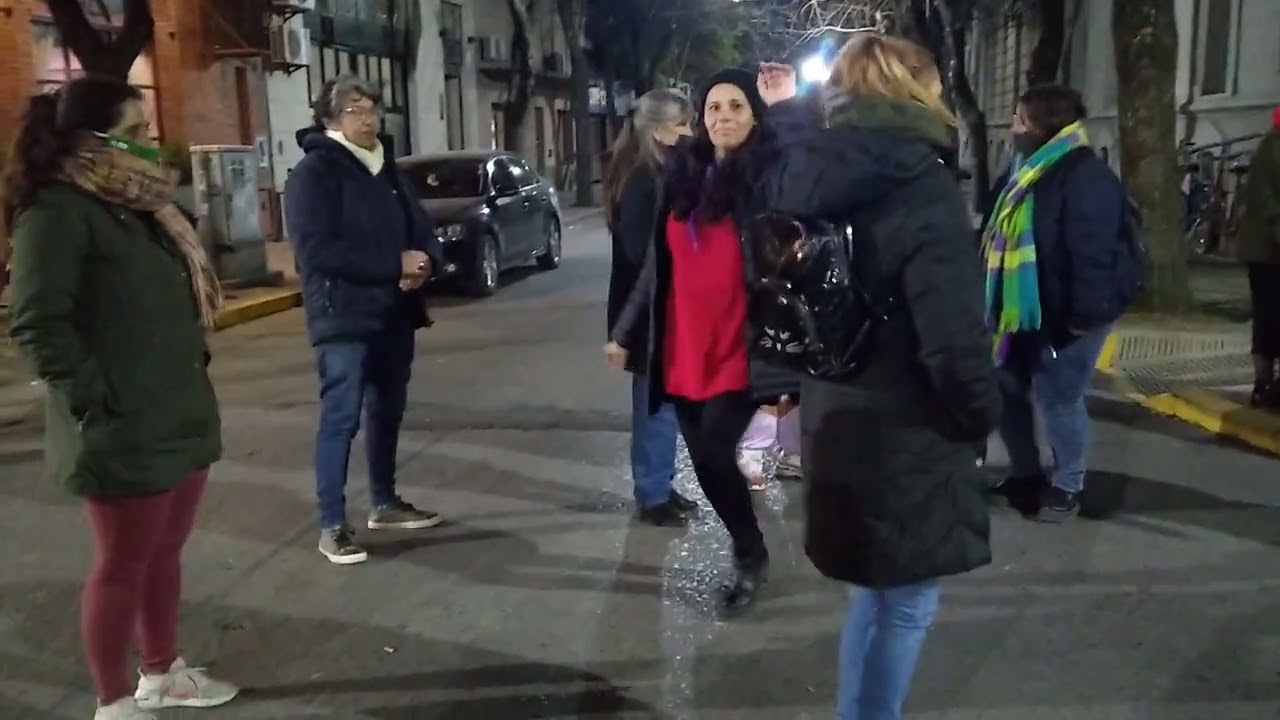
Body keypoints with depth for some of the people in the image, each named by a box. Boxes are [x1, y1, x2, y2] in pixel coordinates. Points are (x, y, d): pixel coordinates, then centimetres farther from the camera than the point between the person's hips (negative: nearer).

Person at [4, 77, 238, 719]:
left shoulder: (138, 205, 16)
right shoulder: (58, 211, -14)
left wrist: (193, 367, 14)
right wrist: (98, 401, -19)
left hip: (181, 416, 9)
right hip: (124, 431, -9)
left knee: (165, 554, 19)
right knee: (122, 567, 4)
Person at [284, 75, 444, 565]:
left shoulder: (388, 170, 15)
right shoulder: (313, 173, -8)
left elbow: (421, 228, 17)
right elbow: (316, 249, -19)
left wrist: (423, 261, -9)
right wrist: (396, 265, -18)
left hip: (393, 314, 7)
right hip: (344, 318, -7)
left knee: (388, 412, 15)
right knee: (341, 420, -5)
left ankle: (385, 504, 29)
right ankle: (332, 526, 3)